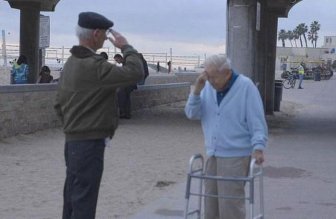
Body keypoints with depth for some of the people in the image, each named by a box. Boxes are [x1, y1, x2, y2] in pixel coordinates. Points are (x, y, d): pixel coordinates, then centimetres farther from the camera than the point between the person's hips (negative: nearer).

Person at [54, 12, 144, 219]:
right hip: (89, 143, -10)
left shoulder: (71, 63, 10)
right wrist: (126, 46, -11)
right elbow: (135, 73, -26)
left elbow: (59, 104, 16)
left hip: (74, 141, 10)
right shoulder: (94, 66, -20)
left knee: (73, 199, 16)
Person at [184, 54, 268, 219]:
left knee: (230, 205, -8)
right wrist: (197, 90, -11)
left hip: (236, 156, -6)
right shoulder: (208, 87, 5)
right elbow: (192, 114, 3)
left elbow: (257, 121, -10)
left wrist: (258, 147, -21)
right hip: (213, 155, 6)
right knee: (211, 203, 12)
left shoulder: (245, 86, -10)